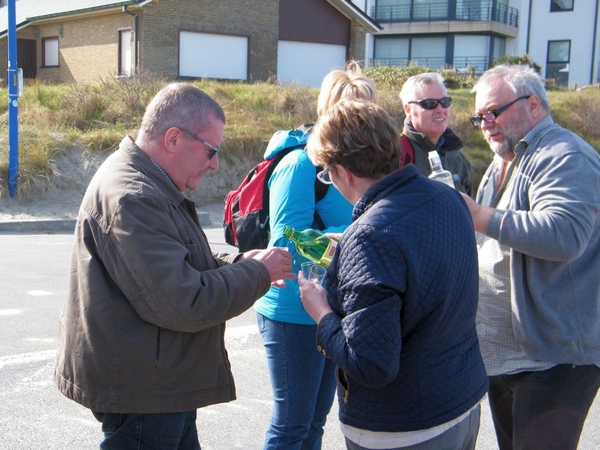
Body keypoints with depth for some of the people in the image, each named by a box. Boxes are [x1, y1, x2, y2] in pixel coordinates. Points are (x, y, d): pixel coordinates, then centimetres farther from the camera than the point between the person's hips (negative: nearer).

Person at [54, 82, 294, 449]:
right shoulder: (131, 200, -25)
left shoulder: (149, 186, 10)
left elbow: (176, 268, 19)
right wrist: (257, 273, -14)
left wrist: (240, 264, 2)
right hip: (139, 393, -11)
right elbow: (183, 304, -27)